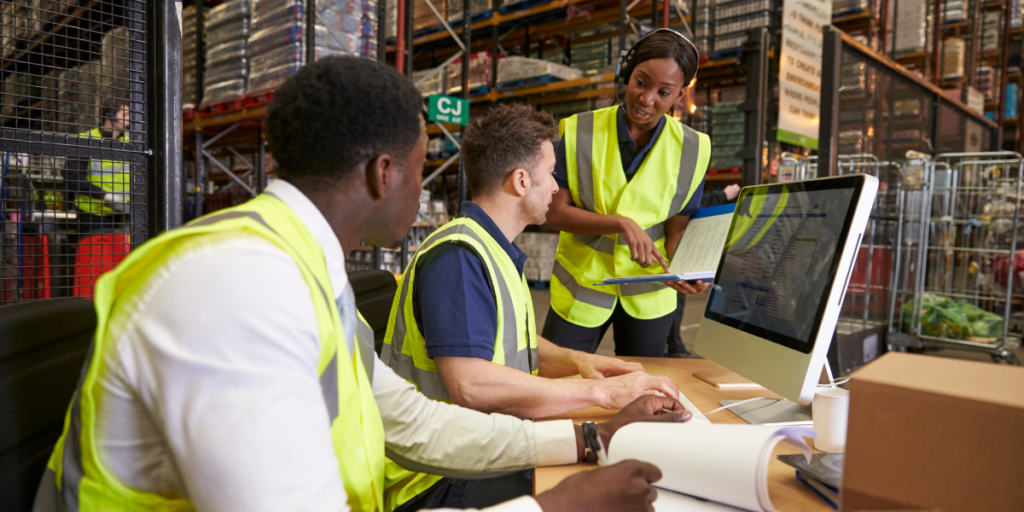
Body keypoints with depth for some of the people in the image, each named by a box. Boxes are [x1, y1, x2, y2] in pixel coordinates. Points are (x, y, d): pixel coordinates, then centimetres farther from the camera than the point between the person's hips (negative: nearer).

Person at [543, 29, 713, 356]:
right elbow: (555, 212, -13)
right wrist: (621, 223, -27)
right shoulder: (579, 133, -10)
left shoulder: (691, 150, -6)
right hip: (581, 285, -1)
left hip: (648, 292, 2)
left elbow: (678, 228, -2)